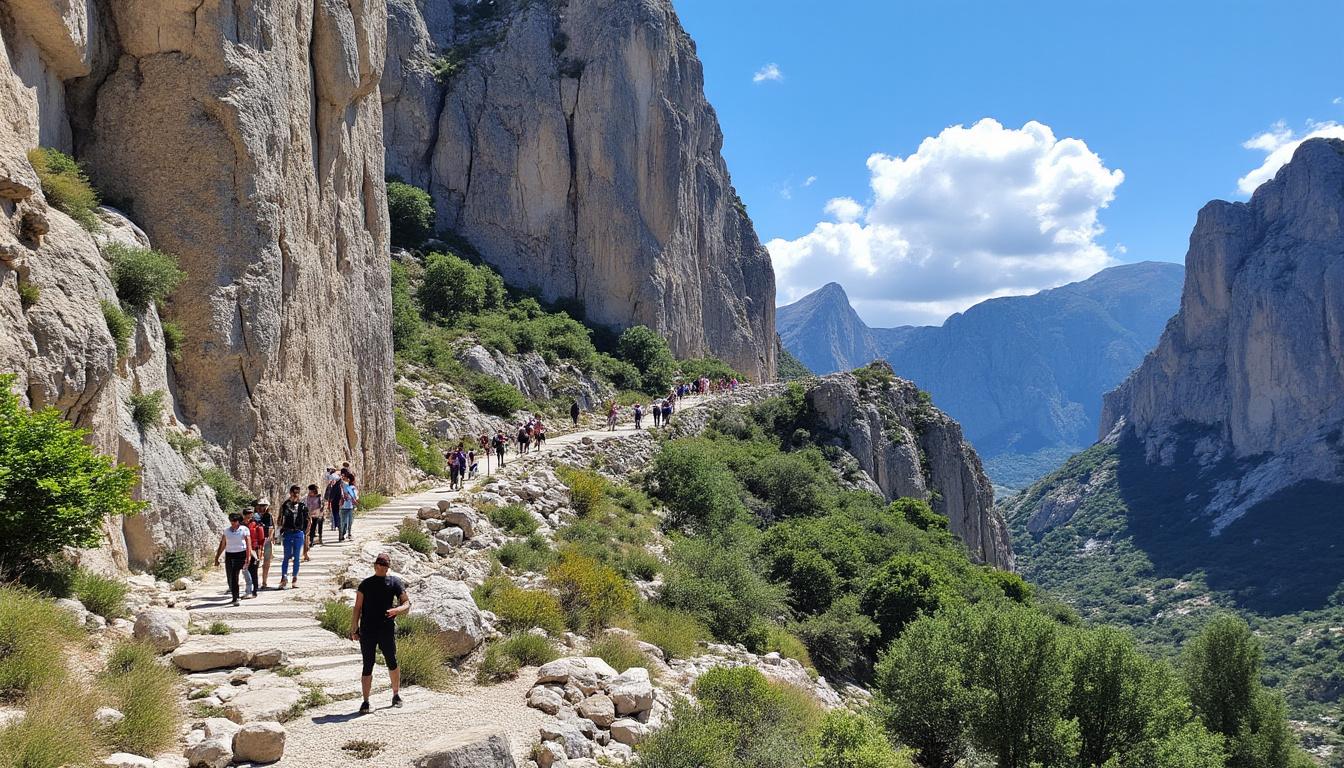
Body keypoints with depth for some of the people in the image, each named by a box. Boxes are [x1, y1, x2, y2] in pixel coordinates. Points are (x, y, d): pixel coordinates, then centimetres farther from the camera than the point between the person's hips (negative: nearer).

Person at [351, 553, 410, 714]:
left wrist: (396, 610, -18)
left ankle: (396, 695, 23)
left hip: (387, 629, 0)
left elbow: (407, 603, 3)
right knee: (367, 666, -1)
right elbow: (358, 608, 7)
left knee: (392, 663, 4)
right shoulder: (365, 584, 9)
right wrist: (354, 629, 0)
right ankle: (365, 702, 3)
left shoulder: (395, 582, 6)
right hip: (367, 630, 0)